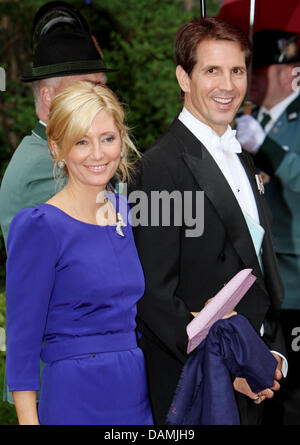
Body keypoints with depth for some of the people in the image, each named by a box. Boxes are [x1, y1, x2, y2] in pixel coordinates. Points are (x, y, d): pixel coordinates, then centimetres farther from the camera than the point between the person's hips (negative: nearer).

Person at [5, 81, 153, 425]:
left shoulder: (126, 211, 9)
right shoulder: (39, 226, -10)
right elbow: (22, 342, -10)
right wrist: (28, 421, -14)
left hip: (138, 397, 6)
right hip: (75, 402, -6)